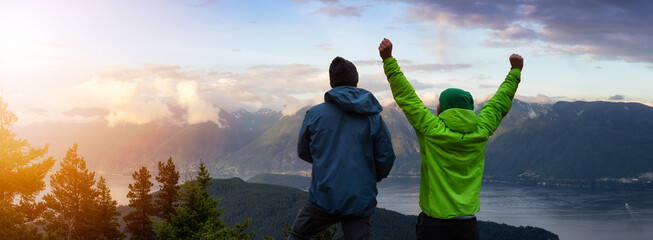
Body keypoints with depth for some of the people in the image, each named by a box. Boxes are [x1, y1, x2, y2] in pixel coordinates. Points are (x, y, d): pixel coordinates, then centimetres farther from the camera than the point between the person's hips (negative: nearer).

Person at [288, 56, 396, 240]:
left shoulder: (314, 114, -3)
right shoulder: (374, 117, -2)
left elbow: (303, 152, 11)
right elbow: (386, 159, 1)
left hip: (324, 197, -1)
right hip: (360, 201, 1)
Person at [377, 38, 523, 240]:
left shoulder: (432, 131, -9)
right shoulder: (480, 133, 1)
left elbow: (406, 96, -4)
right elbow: (499, 102, 17)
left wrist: (388, 60, 3)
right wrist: (515, 71, 32)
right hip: (468, 224, 4)